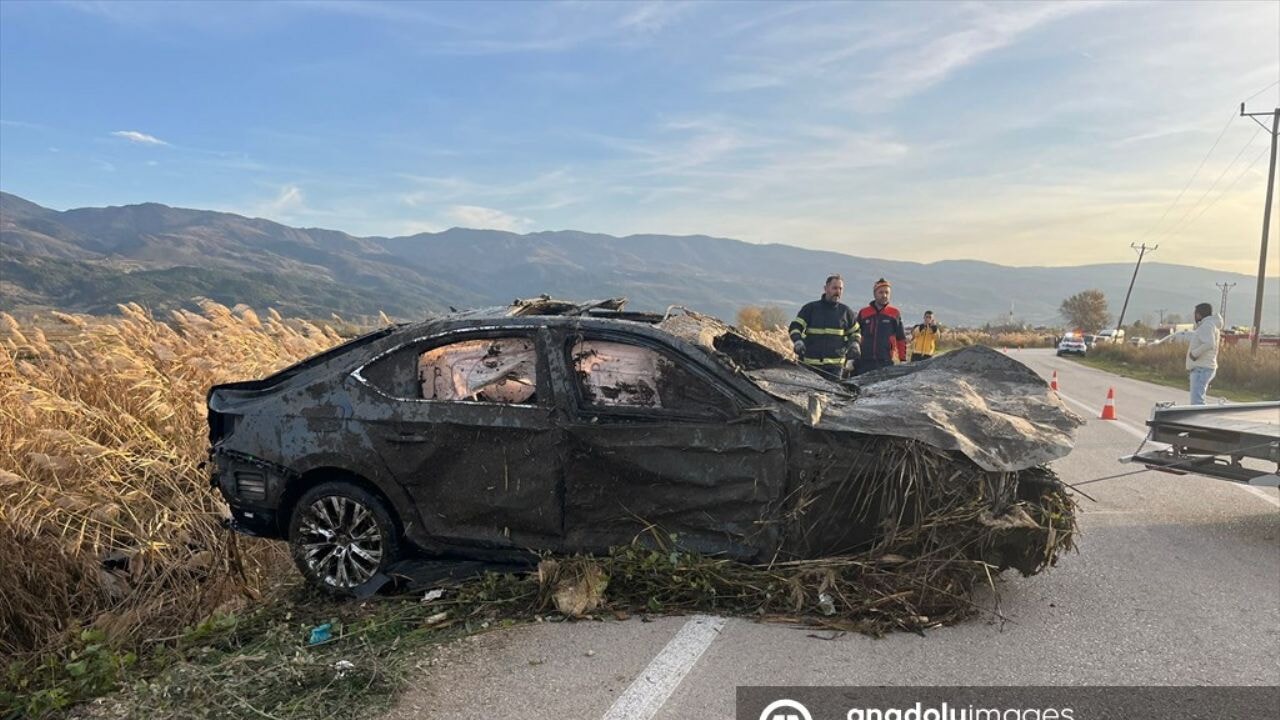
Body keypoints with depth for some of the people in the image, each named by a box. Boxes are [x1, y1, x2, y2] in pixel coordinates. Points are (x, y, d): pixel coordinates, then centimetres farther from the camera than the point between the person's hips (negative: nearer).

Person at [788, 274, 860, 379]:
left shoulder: (845, 311, 11)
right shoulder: (810, 308, 5)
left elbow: (854, 331, 22)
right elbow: (795, 326, 2)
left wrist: (854, 345, 3)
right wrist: (797, 341, -16)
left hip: (835, 364, 1)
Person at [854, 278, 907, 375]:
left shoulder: (894, 313, 7)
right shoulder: (863, 313, 9)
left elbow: (901, 339, 10)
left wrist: (903, 360, 5)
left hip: (885, 363, -1)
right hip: (863, 362, 1)